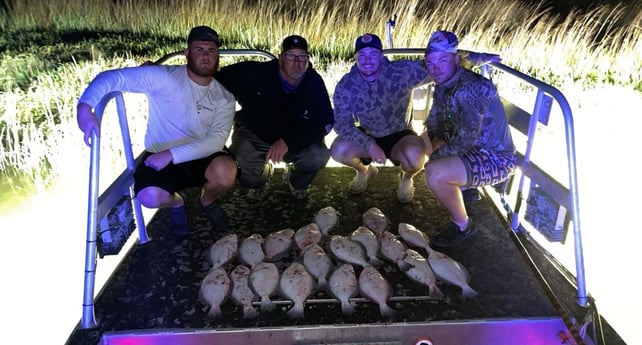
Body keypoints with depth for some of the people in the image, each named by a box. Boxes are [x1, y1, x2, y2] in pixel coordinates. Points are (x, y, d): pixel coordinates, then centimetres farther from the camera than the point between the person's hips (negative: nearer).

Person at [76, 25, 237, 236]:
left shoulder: (224, 98, -5)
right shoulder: (163, 77, -12)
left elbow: (217, 139, -16)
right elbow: (112, 78, -17)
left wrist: (172, 155, -27)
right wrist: (85, 107, -36)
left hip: (201, 158, 2)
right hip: (160, 158, -1)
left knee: (225, 171, -32)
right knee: (149, 197, -32)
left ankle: (208, 201, 7)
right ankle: (176, 203, 9)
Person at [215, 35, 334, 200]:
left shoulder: (314, 82, -17)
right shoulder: (256, 73, -23)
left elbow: (326, 122, -22)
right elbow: (217, 80, -13)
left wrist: (288, 141, -33)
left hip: (294, 141, 1)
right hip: (253, 136, -1)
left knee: (319, 155, -26)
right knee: (238, 165, -29)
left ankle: (297, 183, 14)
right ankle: (259, 181, 15)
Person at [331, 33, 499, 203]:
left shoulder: (403, 71, -19)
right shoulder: (346, 86, -16)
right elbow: (342, 123, -22)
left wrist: (481, 57, -18)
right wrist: (369, 145, -37)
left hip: (399, 136, -2)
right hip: (367, 137, 2)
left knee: (415, 156, -36)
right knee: (338, 150, -28)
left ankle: (407, 179, 4)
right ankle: (364, 170, 9)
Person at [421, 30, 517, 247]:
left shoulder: (473, 87, -26)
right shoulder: (443, 86, 2)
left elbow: (467, 138, -31)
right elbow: (434, 122, 13)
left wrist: (438, 154, -18)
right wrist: (436, 141, -5)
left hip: (495, 159, -10)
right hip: (474, 150, 10)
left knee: (435, 173, -32)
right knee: (422, 139, 23)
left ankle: (462, 226, -6)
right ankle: (463, 186, 27)